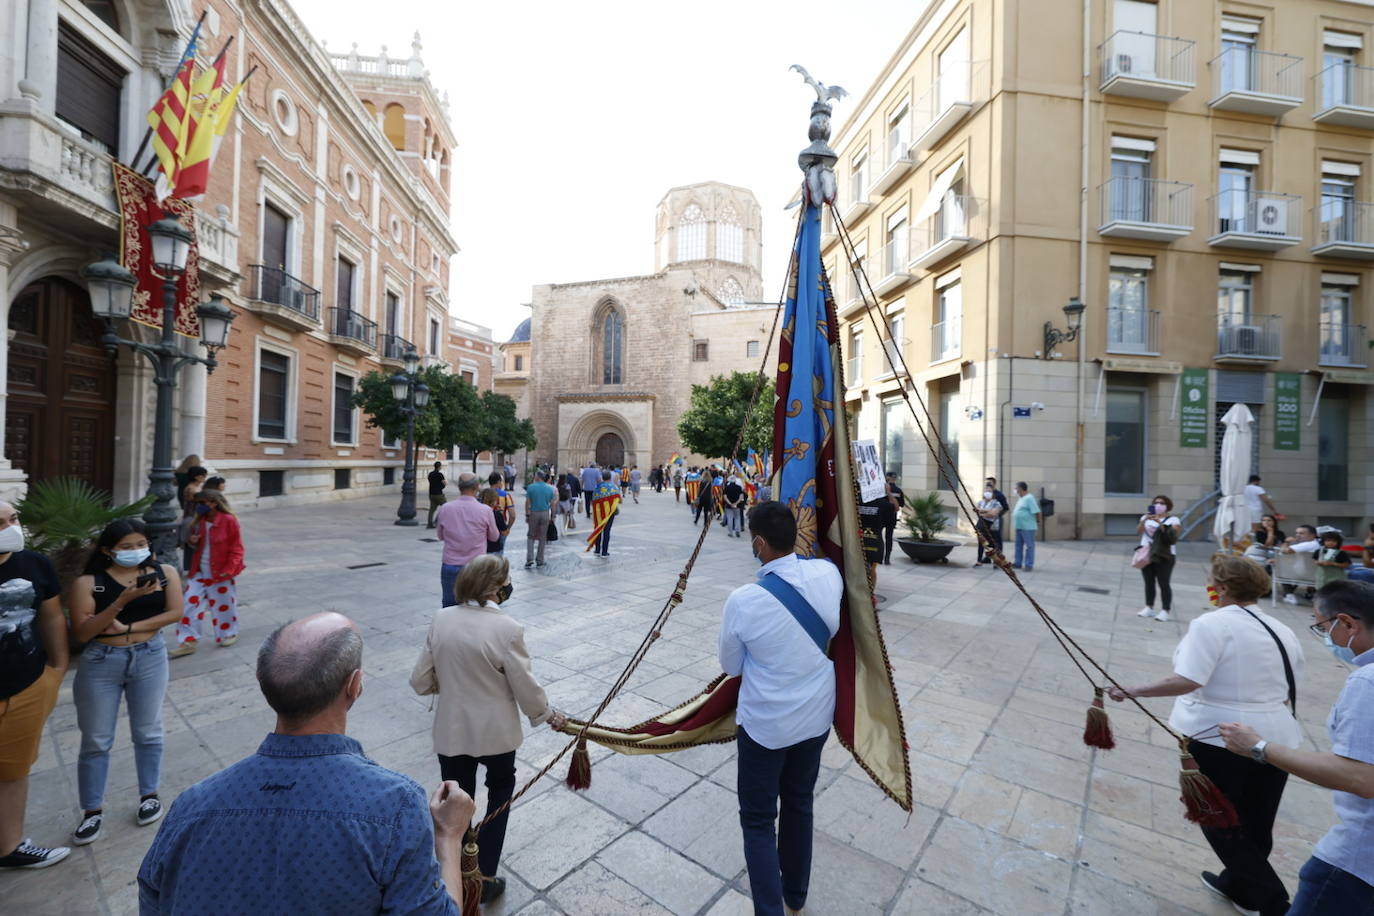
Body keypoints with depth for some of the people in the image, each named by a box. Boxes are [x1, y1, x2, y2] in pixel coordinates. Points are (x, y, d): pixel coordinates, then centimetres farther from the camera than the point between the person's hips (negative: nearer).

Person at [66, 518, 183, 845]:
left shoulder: (163, 573, -4)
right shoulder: (87, 582, -9)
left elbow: (175, 613, -10)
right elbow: (81, 633, -14)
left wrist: (130, 627, -16)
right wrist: (122, 601, -26)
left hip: (150, 659, 1)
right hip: (100, 663, 0)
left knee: (148, 732, 14)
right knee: (96, 741, 11)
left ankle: (149, 795, 31)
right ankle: (92, 810, 29)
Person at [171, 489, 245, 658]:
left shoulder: (228, 520, -14)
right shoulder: (199, 521, 5)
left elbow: (236, 548, -12)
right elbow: (198, 545, 21)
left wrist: (229, 569, -18)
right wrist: (193, 541, -3)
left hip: (221, 575, -6)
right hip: (199, 573, 6)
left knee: (223, 605, 8)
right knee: (190, 604, 3)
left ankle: (229, 634, 28)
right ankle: (188, 641, 13)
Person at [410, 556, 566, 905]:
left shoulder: (441, 619, -10)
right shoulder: (507, 628, -24)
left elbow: (420, 682, -2)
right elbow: (526, 688, -16)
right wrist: (548, 714, 3)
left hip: (451, 732, 3)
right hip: (495, 732, -3)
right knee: (500, 790, 25)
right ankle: (486, 877, 34)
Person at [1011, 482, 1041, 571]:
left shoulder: (1029, 498, -14)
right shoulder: (1020, 498, 15)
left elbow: (1036, 512, -18)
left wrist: (1038, 522, -12)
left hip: (1027, 527, -10)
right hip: (1019, 526, 10)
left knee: (1029, 546, -2)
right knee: (1019, 545, 13)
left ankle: (1029, 564, 3)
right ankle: (1018, 563, 21)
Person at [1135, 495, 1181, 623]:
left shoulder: (1172, 519, 1)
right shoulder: (1146, 517, 10)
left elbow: (1171, 534, -15)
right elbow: (1138, 531, -2)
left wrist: (1160, 522, -26)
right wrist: (1144, 520, -18)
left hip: (1164, 556, -4)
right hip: (1146, 555, 4)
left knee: (1164, 584, -5)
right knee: (1149, 583, 9)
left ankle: (1165, 611, -3)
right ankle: (1149, 608, 15)